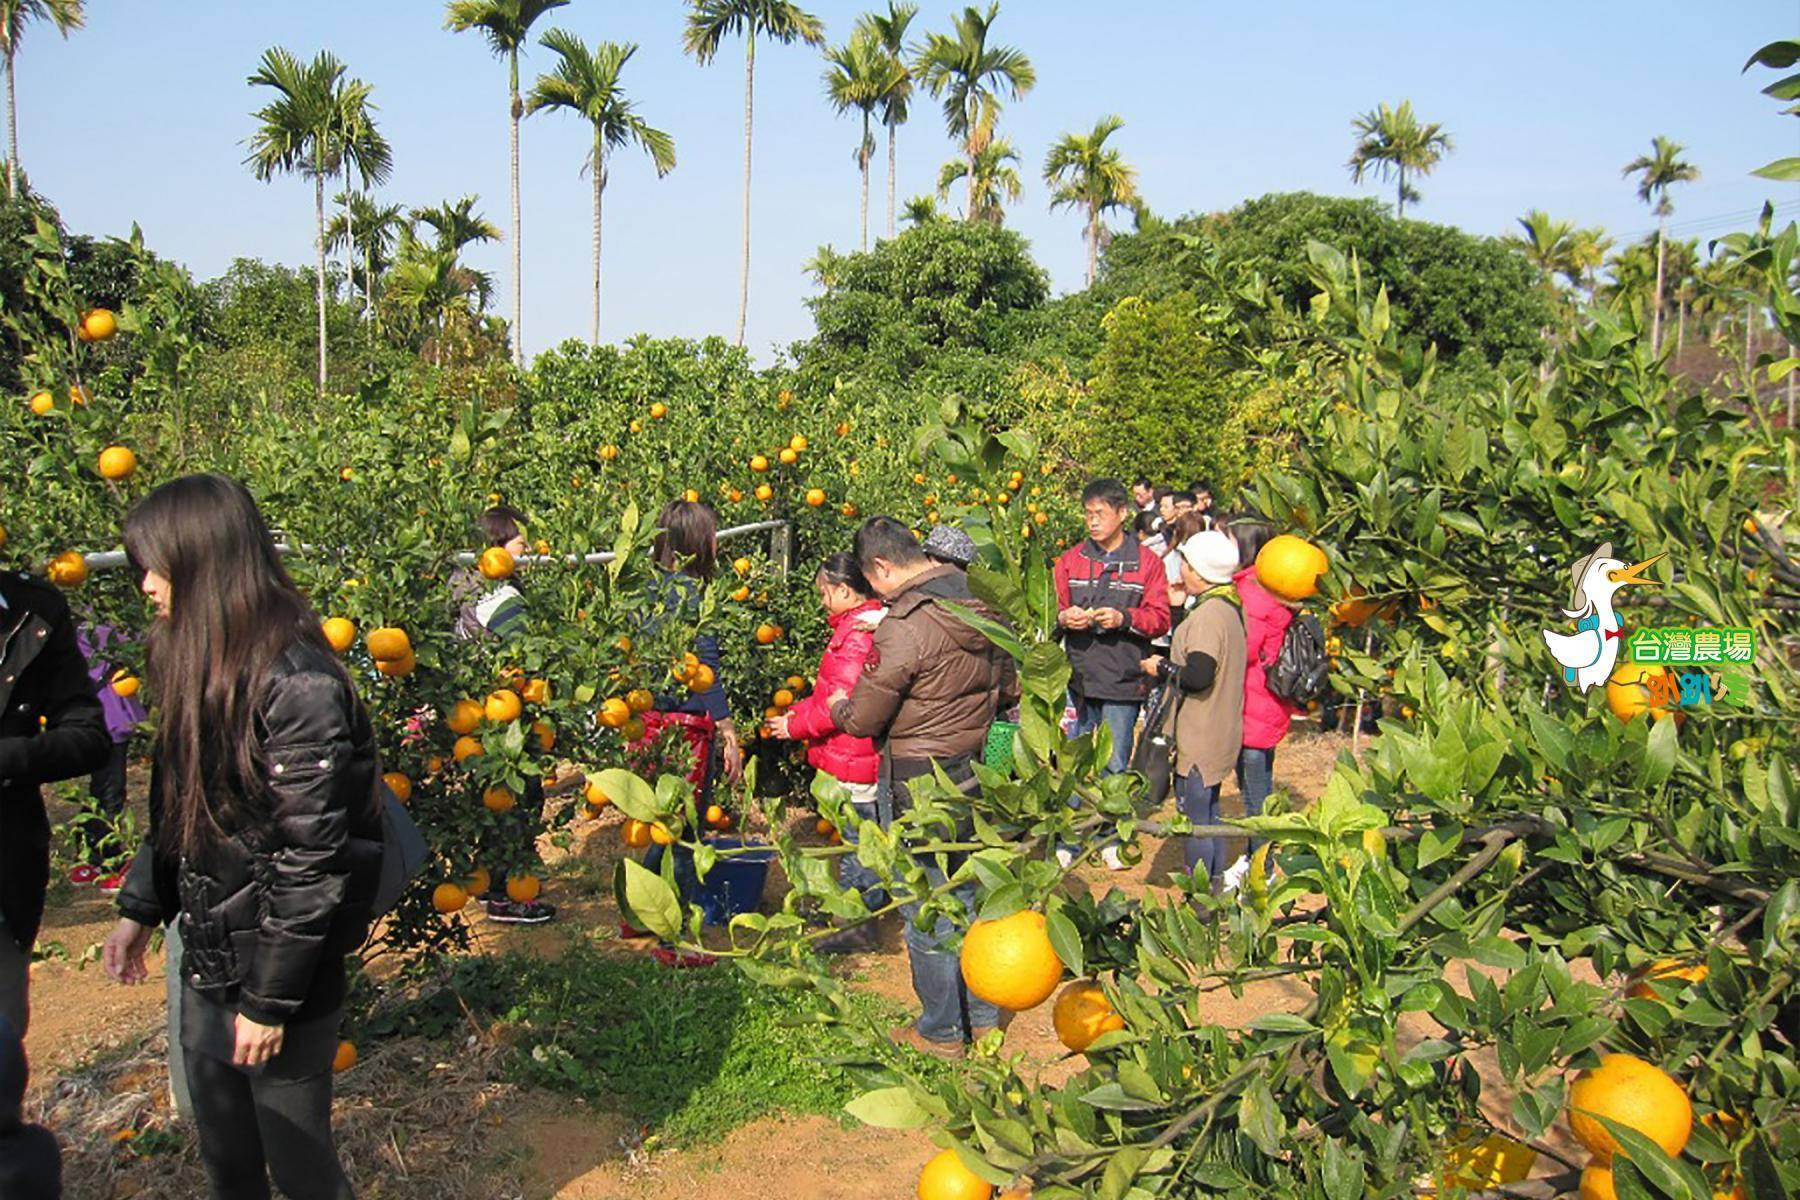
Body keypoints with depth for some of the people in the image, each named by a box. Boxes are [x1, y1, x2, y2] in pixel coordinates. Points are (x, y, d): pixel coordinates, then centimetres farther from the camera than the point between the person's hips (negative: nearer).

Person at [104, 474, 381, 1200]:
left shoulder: (299, 686, -22)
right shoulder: (200, 666, 6)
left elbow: (310, 859, -22)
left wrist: (270, 1000, -18)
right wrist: (140, 912, 17)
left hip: (286, 973, -8)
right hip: (206, 959, 8)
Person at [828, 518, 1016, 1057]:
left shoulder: (905, 624, -23)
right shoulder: (981, 604, 0)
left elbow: (864, 718, -16)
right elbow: (1009, 686, 12)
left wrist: (838, 706, 5)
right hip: (976, 774, 8)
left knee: (925, 908, 7)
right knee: (970, 895, 19)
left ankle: (941, 1030, 20)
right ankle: (983, 1015, 31)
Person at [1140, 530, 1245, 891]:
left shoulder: (1208, 615, -21)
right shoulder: (1228, 607, 10)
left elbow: (1198, 677, -27)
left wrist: (1162, 668, -11)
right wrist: (1172, 664, 11)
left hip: (1200, 740, -10)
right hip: (1218, 735, 10)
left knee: (1194, 820, -2)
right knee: (1209, 812, 20)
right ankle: (1214, 886, 30)